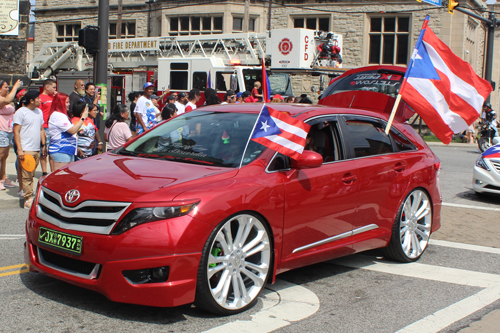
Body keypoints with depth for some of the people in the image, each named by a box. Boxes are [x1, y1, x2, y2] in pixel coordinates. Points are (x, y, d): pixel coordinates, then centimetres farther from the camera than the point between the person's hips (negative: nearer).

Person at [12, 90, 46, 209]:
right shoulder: (21, 112, -6)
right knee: (27, 176, -7)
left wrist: (44, 144, 16)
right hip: (26, 150, -7)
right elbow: (16, 131, -9)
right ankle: (28, 200, -5)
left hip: (37, 150, 7)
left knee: (31, 175, 10)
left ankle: (28, 194, 17)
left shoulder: (39, 112, 15)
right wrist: (20, 150, -15)